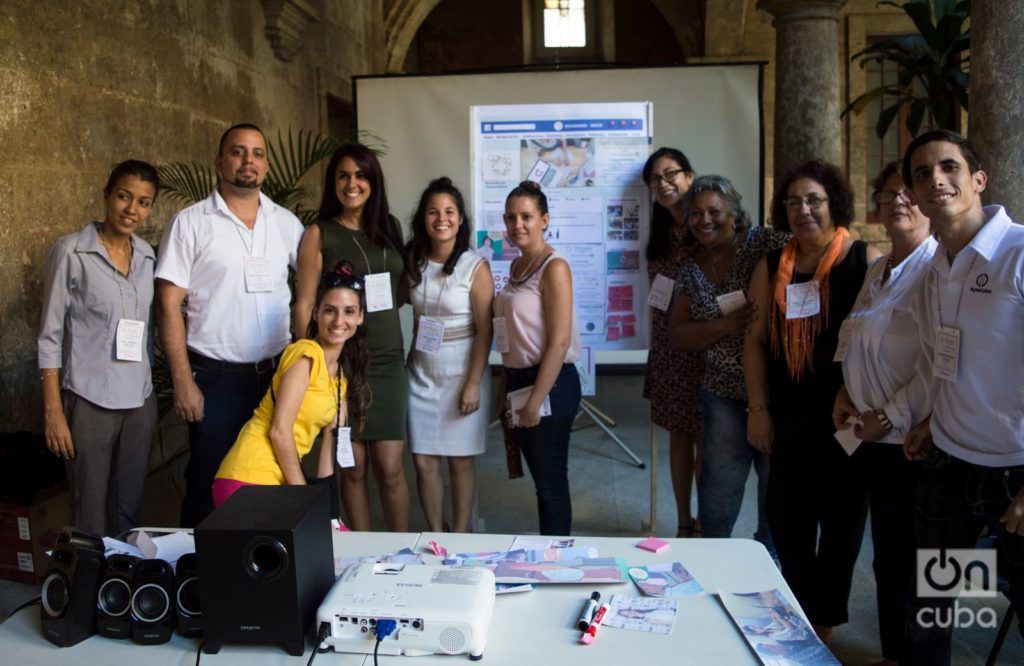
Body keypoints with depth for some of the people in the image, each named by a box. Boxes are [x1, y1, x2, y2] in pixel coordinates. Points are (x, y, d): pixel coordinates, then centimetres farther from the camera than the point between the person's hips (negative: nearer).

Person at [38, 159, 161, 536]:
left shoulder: (147, 256, 8)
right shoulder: (71, 252, -5)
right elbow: (50, 335, -5)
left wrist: (146, 386, 12)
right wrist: (53, 411, -9)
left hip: (140, 401, 4)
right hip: (89, 401, -4)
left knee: (128, 511, 10)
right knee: (90, 516, 2)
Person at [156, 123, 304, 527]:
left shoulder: (286, 222, 8)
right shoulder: (189, 224, -2)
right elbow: (168, 305, -6)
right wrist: (183, 381, -11)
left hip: (276, 374, 4)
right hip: (216, 378, -3)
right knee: (209, 490, 5)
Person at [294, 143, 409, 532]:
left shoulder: (390, 227, 11)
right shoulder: (319, 233, 0)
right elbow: (304, 304, -3)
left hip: (387, 362, 3)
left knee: (390, 468, 2)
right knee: (353, 469, 4)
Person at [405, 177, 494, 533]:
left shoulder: (475, 267, -9)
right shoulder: (413, 263, 2)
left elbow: (484, 331, -10)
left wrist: (473, 384, -14)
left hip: (461, 374, -3)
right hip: (421, 374, 4)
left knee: (460, 461, 6)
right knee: (423, 462, 6)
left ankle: (460, 536, 21)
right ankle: (435, 536, 22)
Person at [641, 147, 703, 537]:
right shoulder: (660, 235, 12)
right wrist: (656, 350, 15)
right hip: (668, 349, 6)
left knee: (704, 439, 0)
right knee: (678, 436, 13)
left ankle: (705, 528, 13)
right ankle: (683, 523, 25)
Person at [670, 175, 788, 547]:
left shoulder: (766, 243, -7)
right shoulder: (692, 270, 7)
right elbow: (678, 336, 2)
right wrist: (725, 326, -15)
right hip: (724, 393, 3)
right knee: (717, 490, 11)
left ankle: (768, 556, 34)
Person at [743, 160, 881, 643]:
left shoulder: (866, 261, -7)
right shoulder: (772, 267, 5)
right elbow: (756, 338, 6)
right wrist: (758, 408, 0)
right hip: (787, 418, 4)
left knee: (841, 520, 10)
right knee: (786, 520, 10)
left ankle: (824, 623, 28)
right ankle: (799, 618, 30)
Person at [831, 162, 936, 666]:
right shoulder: (876, 272, 14)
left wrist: (889, 415, -15)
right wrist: (845, 392, 7)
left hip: (910, 438, -7)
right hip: (874, 435, 7)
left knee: (905, 558, 3)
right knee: (887, 553, 15)